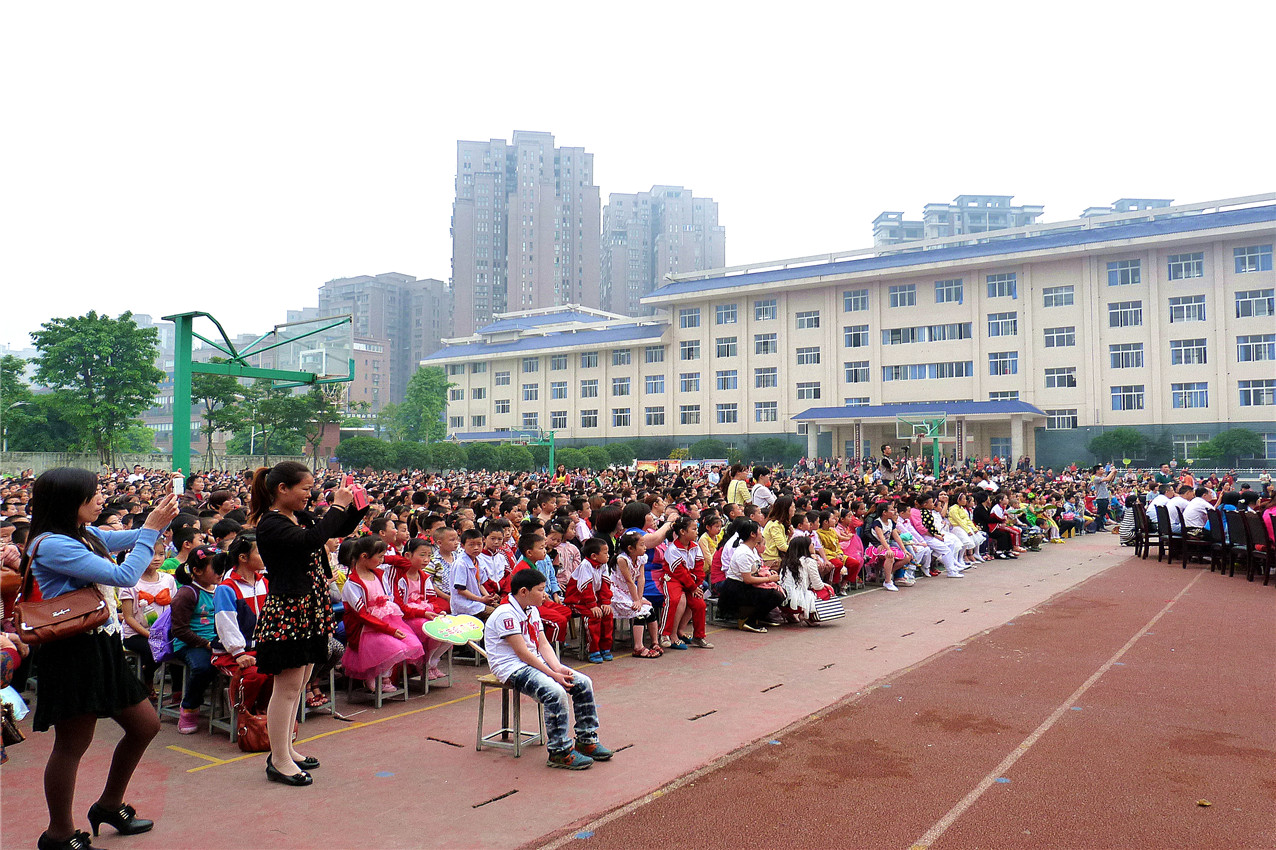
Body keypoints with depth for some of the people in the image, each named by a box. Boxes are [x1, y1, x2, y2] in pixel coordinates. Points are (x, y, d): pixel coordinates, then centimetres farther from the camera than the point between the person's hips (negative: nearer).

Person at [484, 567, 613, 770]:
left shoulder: (532, 611, 12)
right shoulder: (506, 613, -18)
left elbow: (543, 644, 9)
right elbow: (523, 653, -21)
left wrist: (558, 668, -9)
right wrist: (553, 675, -21)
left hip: (535, 663, 9)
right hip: (512, 668, -9)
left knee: (583, 683, -3)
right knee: (556, 693, -32)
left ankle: (586, 740, 10)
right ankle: (559, 752, -18)